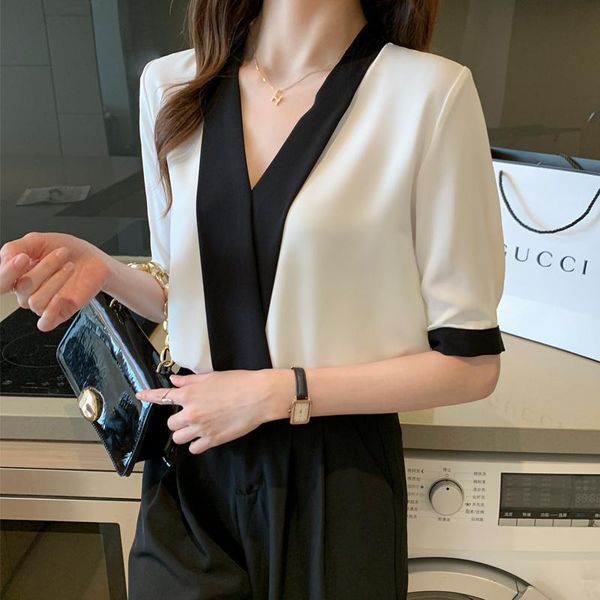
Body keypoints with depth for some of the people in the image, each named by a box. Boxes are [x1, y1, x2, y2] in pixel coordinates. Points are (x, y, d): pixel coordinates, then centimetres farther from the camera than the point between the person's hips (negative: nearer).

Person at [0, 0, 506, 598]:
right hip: (189, 463, 4)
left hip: (334, 476, -3)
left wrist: (277, 393, -16)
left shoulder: (430, 92, -16)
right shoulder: (168, 84, -1)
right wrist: (100, 269, -11)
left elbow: (472, 360, -12)